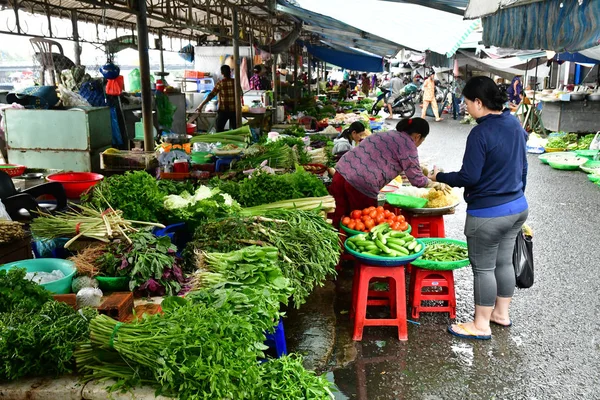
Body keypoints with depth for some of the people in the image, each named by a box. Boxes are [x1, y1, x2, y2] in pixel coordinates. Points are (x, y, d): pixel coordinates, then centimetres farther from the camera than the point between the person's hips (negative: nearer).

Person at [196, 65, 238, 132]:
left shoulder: (220, 83, -7)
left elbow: (211, 95, -10)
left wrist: (201, 105, -8)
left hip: (223, 110, -2)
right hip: (234, 110, 2)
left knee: (219, 130, 6)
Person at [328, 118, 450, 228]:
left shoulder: (389, 134, 24)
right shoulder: (408, 145, -1)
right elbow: (417, 180, 2)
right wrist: (437, 185, 19)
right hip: (360, 185, -8)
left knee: (338, 221, 13)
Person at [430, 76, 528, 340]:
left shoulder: (481, 133, -22)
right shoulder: (514, 123, 5)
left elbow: (469, 177, -22)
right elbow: (522, 166, 14)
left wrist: (439, 177, -7)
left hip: (488, 214, -8)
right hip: (517, 208, 9)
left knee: (483, 268, 4)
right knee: (504, 262, 20)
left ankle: (481, 325, 17)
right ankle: (501, 313, 35)